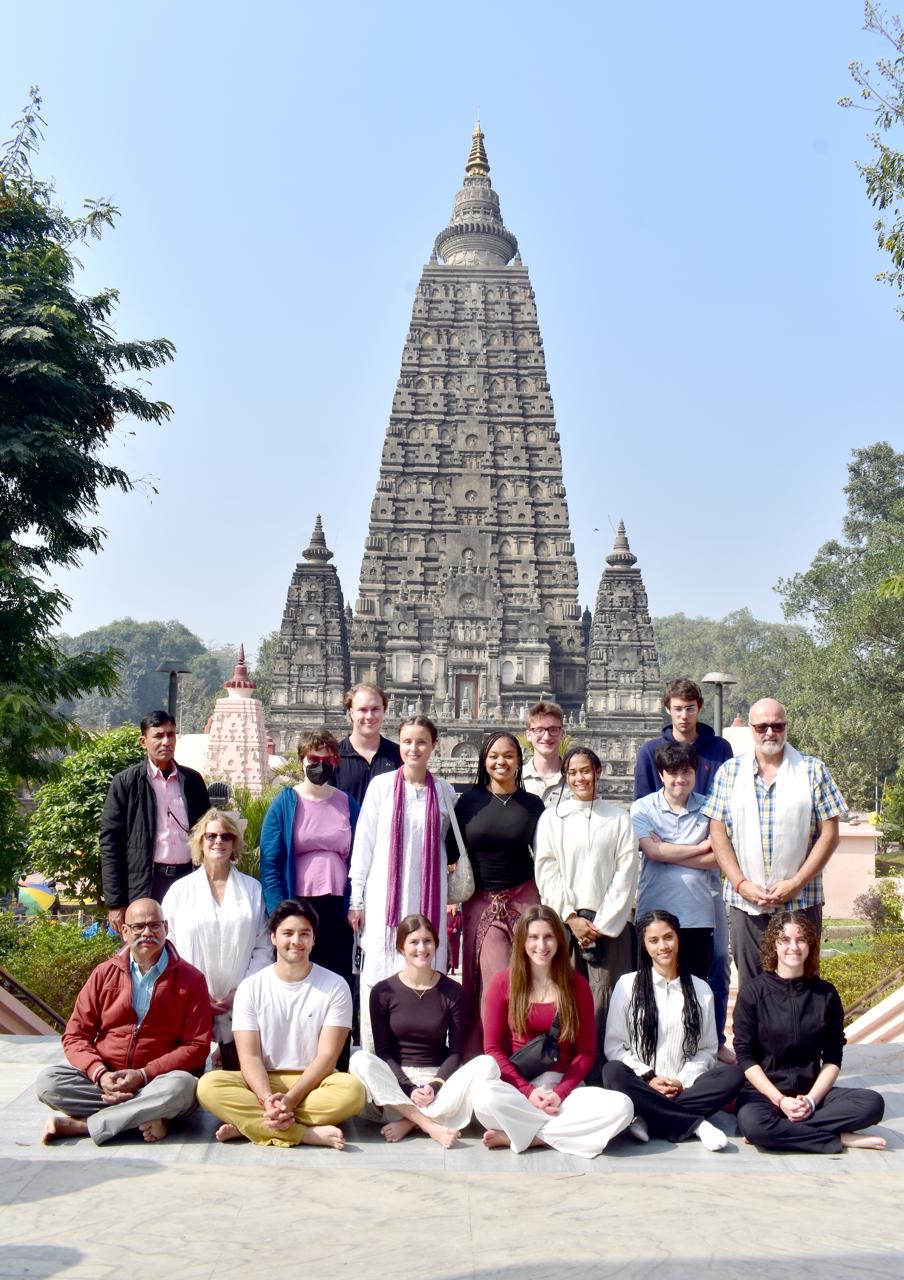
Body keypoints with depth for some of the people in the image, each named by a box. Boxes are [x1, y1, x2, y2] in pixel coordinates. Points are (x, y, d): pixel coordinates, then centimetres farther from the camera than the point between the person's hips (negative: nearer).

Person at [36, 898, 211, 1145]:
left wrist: (143, 1075, -17)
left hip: (157, 1080, -2)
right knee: (48, 1081, -23)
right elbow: (75, 1036, 5)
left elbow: (197, 1046, -6)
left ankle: (79, 1125, -24)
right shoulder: (104, 974, 7)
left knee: (182, 1086, -36)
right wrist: (100, 1074, -15)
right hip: (102, 1080, 2)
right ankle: (146, 1116, -24)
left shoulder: (190, 979, 0)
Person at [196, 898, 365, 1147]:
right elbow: (249, 1056, -7)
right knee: (209, 1085, -28)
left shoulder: (335, 986, -2)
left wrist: (290, 1099, -23)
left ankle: (249, 1124, -29)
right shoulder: (251, 987, 1)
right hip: (263, 1083, 1)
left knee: (352, 1090, -34)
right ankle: (309, 1133, -34)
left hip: (314, 1082, -1)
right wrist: (268, 1099, -27)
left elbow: (327, 1056, -8)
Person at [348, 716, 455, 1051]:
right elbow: (363, 844, 2)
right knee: (380, 972, -1)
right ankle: (373, 1056, 6)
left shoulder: (443, 791, 6)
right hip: (385, 895, -1)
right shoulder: (381, 785, 0)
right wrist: (356, 899, 1)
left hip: (428, 898, 2)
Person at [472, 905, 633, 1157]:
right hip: (517, 1086, -2)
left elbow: (586, 1051, 4)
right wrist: (527, 1090, -12)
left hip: (564, 1087, 2)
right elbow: (492, 1047, 1)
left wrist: (561, 1092, -12)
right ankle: (563, 1130, -15)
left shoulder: (576, 984, 4)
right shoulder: (503, 983, 1)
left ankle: (520, 1135, -19)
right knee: (484, 1097, -37)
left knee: (621, 1107, -27)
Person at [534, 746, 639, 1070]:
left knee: (604, 1004, -7)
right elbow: (546, 872, 4)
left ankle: (600, 1078, -4)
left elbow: (626, 873, 3)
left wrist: (602, 924, -4)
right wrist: (572, 918, -5)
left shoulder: (618, 818, 8)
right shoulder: (552, 817, 10)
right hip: (563, 921, 0)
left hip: (609, 923, 0)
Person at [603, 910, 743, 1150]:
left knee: (733, 1076, -25)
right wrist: (648, 1078, -12)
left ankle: (648, 1120, -27)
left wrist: (683, 1081, -9)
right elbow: (614, 1045, 0)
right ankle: (696, 1124, -28)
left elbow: (707, 1049, 8)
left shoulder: (700, 990, 11)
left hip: (684, 1087, 2)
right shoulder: (627, 985, 3)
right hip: (642, 1085, -2)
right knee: (613, 1072, -35)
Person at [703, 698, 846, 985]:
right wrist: (741, 884, -7)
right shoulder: (730, 772, 7)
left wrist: (796, 883, -9)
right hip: (745, 904, 1)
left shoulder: (813, 771, 3)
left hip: (801, 902, -1)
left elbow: (829, 834, -1)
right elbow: (718, 834, 4)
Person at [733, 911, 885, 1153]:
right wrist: (780, 1100, -16)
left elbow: (832, 1059, 5)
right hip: (763, 1092, -3)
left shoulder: (826, 994, 5)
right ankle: (840, 1139, -18)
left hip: (811, 1092, 3)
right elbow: (745, 1057, -6)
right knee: (751, 1122, -38)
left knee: (872, 1103, -22)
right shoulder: (753, 991, -4)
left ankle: (781, 1131, -20)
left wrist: (811, 1100, -11)